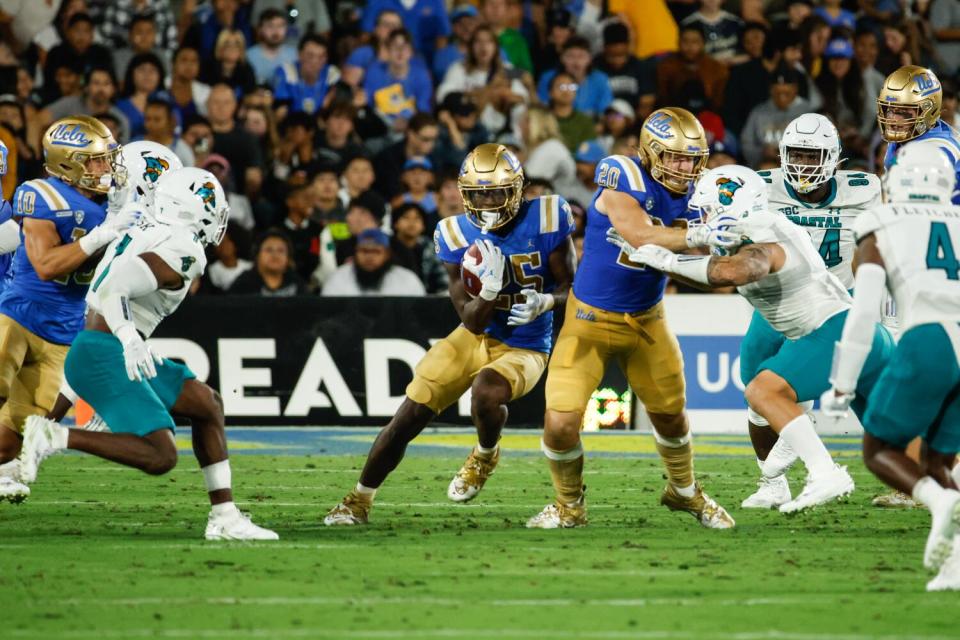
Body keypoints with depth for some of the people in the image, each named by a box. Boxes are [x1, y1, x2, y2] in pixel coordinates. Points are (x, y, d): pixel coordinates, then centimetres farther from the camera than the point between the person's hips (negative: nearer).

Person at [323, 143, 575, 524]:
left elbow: (570, 290, -4)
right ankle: (359, 501, 13)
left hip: (523, 348, -3)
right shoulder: (458, 237, -9)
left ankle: (484, 457, 2)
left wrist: (544, 301, -27)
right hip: (477, 337, 3)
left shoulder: (544, 221, -14)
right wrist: (490, 289, -31)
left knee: (486, 393, -34)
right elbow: (472, 321, -10)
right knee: (410, 416, -5)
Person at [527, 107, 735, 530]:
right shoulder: (624, 178, -23)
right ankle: (569, 506, 14)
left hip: (646, 320, 5)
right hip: (591, 319, -5)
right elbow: (641, 237, -37)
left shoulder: (690, 194, -4)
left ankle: (684, 491, 48)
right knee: (561, 423, -12)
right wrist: (697, 237, -46)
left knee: (670, 414, 20)